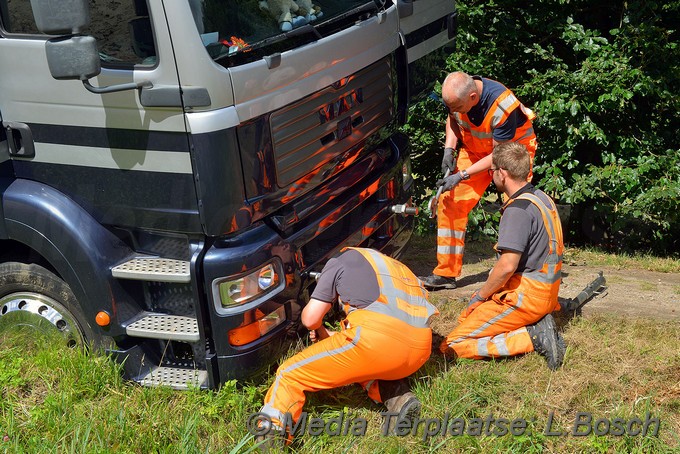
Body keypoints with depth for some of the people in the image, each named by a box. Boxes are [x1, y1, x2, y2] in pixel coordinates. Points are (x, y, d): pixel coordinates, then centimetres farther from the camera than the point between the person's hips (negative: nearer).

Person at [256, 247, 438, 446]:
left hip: (378, 337, -6)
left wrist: (318, 327, 37)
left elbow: (310, 319, 13)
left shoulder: (339, 262, 20)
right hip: (421, 349, 6)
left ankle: (268, 438, -11)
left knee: (290, 374, 8)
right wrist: (333, 337, 49)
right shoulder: (394, 267, 37)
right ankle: (400, 399, 11)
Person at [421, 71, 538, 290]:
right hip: (474, 148, 5)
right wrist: (449, 149, -10)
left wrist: (461, 176, -28)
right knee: (450, 201, -6)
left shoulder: (503, 107, -35)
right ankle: (446, 273, 0)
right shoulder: (457, 95, -18)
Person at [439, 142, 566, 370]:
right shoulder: (541, 198, 10)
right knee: (466, 317, 25)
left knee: (452, 346, -9)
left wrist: (480, 296, -8)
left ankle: (533, 337, -13)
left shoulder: (518, 209, -20)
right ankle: (537, 324, 7)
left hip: (525, 297, -10)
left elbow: (507, 266, -26)